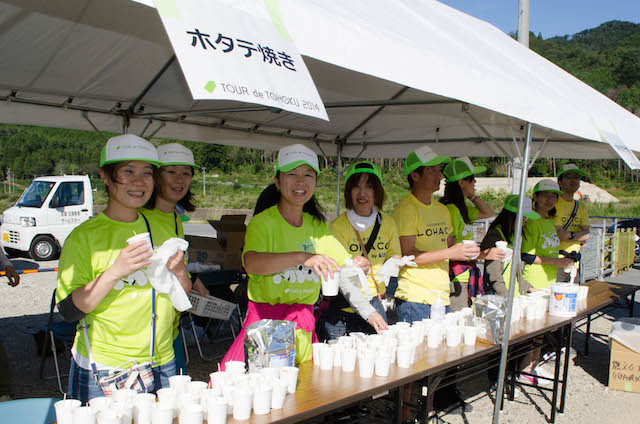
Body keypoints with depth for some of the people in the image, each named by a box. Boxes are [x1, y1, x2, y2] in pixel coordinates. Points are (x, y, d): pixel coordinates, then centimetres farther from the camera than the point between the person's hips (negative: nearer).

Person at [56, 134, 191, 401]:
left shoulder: (162, 231, 5)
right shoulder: (84, 236, -8)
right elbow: (68, 311, -14)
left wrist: (178, 269, -12)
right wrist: (114, 271, -26)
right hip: (103, 370, -4)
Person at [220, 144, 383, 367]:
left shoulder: (318, 226, 12)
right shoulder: (262, 223, -5)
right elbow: (251, 263, -25)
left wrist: (357, 266, -9)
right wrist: (303, 257, -38)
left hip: (304, 324, 5)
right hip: (265, 321, -4)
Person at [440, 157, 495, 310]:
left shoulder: (462, 209, 14)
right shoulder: (450, 209, -15)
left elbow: (488, 213, 29)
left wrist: (472, 195, 17)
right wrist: (484, 255, -15)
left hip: (467, 276, 9)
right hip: (456, 279, -9)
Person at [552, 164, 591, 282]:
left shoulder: (581, 207, 16)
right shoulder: (554, 203, -6)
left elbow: (587, 234, 6)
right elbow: (560, 234, -14)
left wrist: (569, 235, -9)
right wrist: (579, 237, -3)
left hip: (575, 262, 6)